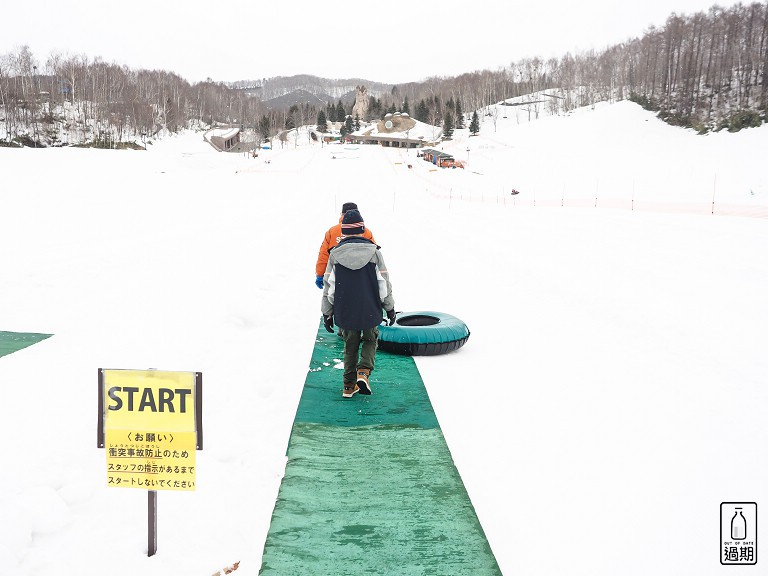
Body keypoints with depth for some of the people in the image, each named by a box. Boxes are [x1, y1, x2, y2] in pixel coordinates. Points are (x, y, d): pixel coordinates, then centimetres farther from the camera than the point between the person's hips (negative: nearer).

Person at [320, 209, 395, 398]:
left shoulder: (335, 254, -3)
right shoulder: (374, 251, -6)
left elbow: (328, 286, 0)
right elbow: (384, 282, 0)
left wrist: (327, 313, 10)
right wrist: (390, 308, 11)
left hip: (345, 311, 1)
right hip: (370, 310, -1)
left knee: (350, 346, 16)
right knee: (370, 340, 19)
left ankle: (349, 386, 18)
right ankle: (363, 371, -4)